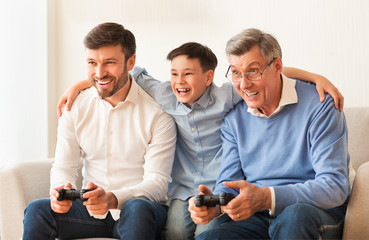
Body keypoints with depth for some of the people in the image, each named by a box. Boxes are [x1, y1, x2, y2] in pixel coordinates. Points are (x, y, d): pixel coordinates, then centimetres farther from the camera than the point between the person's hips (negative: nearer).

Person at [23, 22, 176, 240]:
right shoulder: (75, 107, 4)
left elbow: (158, 183, -15)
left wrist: (112, 199, -34)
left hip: (141, 211, -3)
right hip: (91, 210, 3)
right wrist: (62, 190, -23)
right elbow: (64, 167, 3)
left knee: (137, 209, -38)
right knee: (37, 211, -22)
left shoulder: (157, 113, -10)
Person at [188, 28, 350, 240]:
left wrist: (267, 198, -31)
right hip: (258, 218, 3)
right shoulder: (234, 119, 9)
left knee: (295, 215, -38)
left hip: (318, 212, -2)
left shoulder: (319, 106, -9)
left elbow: (335, 186, -17)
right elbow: (229, 184, 9)